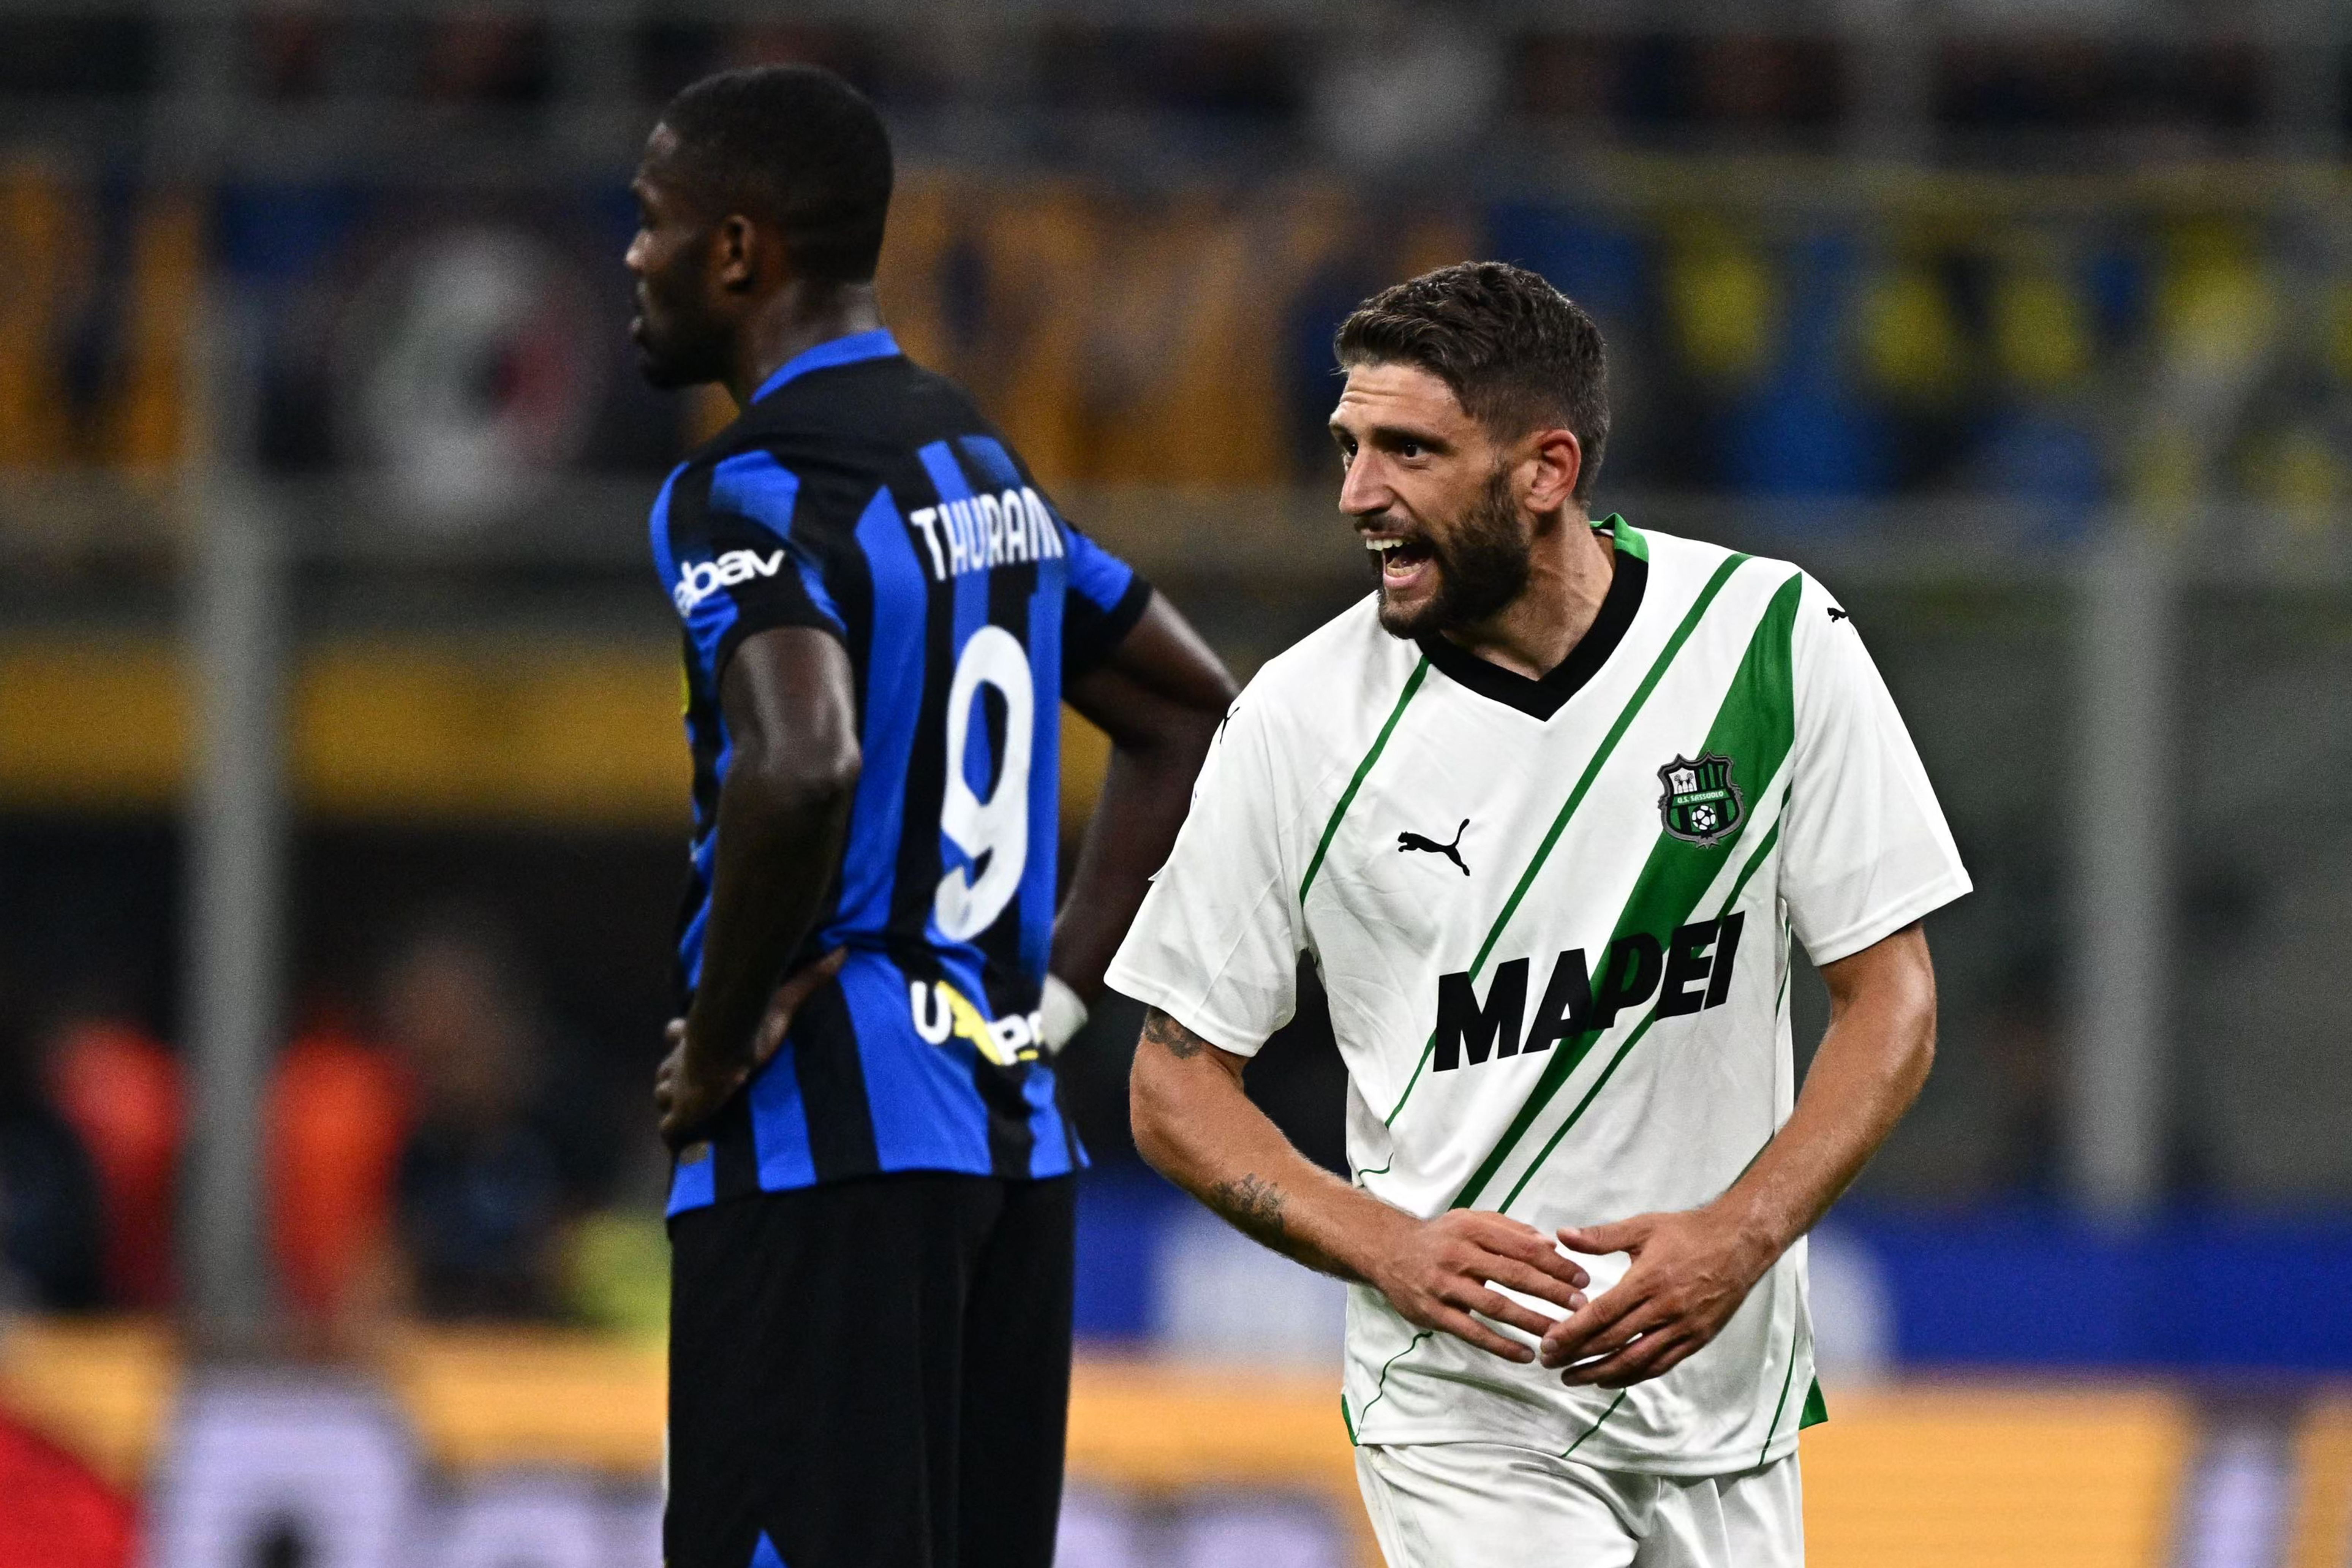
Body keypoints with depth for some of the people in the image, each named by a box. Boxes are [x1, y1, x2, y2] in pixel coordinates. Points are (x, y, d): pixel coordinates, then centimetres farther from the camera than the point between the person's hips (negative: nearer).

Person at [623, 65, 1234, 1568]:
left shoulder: (749, 493, -12)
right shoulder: (982, 460, 16)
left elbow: (803, 770, -30)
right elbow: (1195, 716, 26)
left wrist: (716, 1046, -16)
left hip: (825, 1156, -9)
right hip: (1014, 1133, 9)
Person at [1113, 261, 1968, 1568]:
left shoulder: (1772, 643, -4)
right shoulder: (1302, 721, -7)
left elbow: (1889, 1003, 0)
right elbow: (1177, 1087, 0)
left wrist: (1741, 1236, -16)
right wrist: (1391, 1250, -16)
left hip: (1727, 1393, 2)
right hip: (1463, 1404, -2)